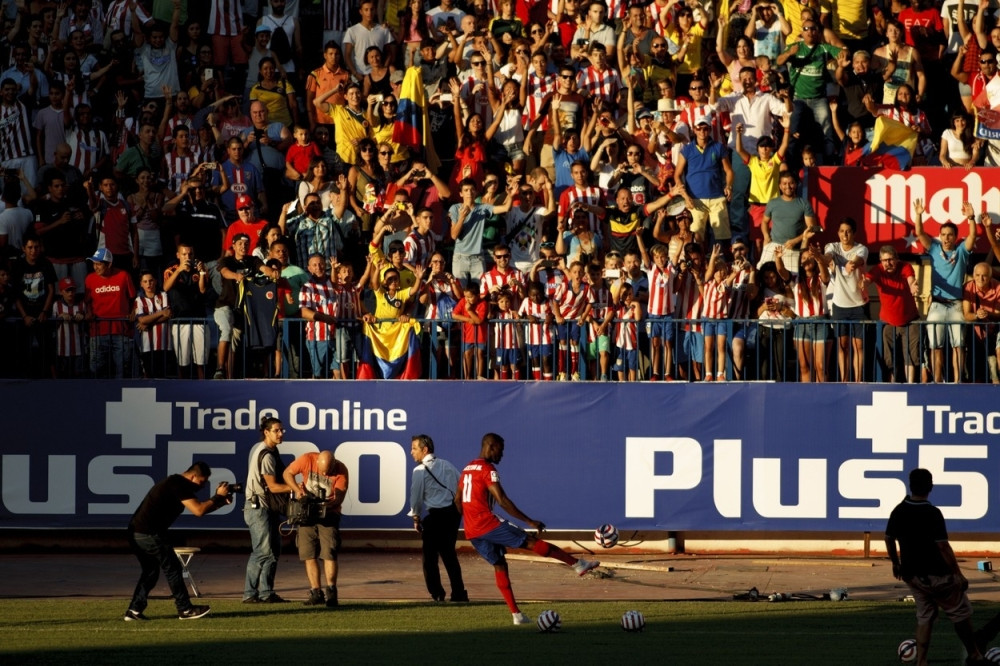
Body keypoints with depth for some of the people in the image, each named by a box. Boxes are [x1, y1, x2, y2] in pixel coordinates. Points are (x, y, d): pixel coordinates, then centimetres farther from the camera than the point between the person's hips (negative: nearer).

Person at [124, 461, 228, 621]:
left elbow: (200, 507, 22)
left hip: (136, 533, 10)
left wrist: (222, 501, 10)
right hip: (149, 534, -10)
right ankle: (185, 610, 6)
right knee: (173, 569, 0)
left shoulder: (175, 483, 20)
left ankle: (134, 611, 14)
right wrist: (218, 496, -5)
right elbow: (199, 510, -18)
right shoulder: (179, 485, -12)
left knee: (150, 572, 18)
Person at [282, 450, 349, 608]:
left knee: (329, 553, -13)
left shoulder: (341, 470, -17)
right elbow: (287, 473, -2)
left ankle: (331, 592, -12)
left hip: (328, 514, -2)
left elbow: (339, 498, -15)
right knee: (309, 554, 0)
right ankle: (316, 593, 3)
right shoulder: (307, 460, -14)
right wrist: (298, 490, -18)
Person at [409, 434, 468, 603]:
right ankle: (458, 593, 12)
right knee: (449, 553, 15)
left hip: (435, 514, -7)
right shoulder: (447, 465, 14)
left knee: (430, 554, 2)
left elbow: (416, 496, -3)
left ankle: (436, 592, -3)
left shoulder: (420, 470, -5)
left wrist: (416, 518, 11)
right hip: (454, 511, 7)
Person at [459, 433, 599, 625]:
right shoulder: (488, 470, -11)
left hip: (471, 531, 9)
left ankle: (516, 614, 10)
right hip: (487, 523, -9)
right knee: (532, 542, -4)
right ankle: (578, 564, -2)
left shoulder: (467, 469, 17)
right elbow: (502, 501, -18)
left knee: (499, 565, 13)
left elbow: (457, 500, 24)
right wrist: (530, 521, -17)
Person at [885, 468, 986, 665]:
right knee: (961, 612, 11)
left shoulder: (898, 512, -2)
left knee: (925, 616, 17)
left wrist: (896, 564, 26)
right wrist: (958, 574, -15)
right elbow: (943, 546, -22)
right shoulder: (932, 514, -22)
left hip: (911, 574, 6)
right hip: (937, 575, -6)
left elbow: (889, 539, 10)